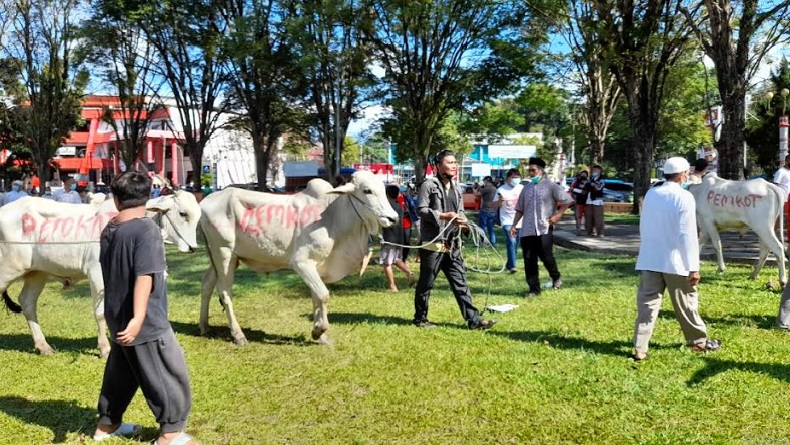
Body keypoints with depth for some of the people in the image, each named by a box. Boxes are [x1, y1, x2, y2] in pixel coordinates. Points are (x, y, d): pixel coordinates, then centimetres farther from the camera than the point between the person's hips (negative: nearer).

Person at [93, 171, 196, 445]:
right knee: (170, 375, 4)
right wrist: (138, 317, -34)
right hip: (147, 322, -8)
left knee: (121, 371, 23)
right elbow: (145, 276, -28)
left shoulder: (109, 230, 6)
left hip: (116, 317, 8)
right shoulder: (146, 229, -19)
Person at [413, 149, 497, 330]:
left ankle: (473, 319, 5)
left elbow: (460, 212, 19)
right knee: (426, 283, 5)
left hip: (452, 246, 6)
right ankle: (420, 318, 19)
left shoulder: (456, 189, 17)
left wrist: (462, 221, -5)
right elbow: (421, 210, -12)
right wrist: (444, 216, -21)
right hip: (432, 244, -6)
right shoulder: (429, 185, -6)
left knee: (460, 283, 5)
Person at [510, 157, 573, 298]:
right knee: (529, 260, 2)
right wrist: (514, 225, 9)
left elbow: (567, 201, -2)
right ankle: (534, 289, 11)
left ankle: (556, 277, 27)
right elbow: (520, 209, 16)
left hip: (544, 229, -4)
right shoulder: (526, 188, 13)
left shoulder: (551, 186, -1)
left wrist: (557, 215, -10)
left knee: (546, 257, -4)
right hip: (527, 231, 5)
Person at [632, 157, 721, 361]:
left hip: (649, 260, 5)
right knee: (686, 303, 12)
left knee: (647, 303, 4)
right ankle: (698, 340, 29)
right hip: (675, 261, -5)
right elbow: (688, 235, -14)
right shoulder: (684, 197, -11)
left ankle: (639, 348, 0)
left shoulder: (650, 194, 6)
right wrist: (693, 267, -9)